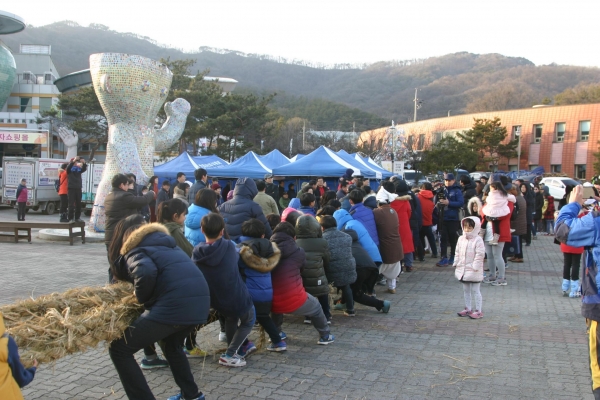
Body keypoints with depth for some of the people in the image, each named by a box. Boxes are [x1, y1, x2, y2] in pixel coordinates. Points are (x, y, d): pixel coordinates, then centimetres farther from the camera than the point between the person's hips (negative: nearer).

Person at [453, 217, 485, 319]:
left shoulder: (478, 240, -16)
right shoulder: (461, 239, 5)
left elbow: (480, 254, -19)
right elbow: (458, 253, 13)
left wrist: (475, 267, -19)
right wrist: (456, 264, 9)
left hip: (474, 271, -7)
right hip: (462, 270, 7)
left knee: (475, 290, 1)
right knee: (466, 290, 16)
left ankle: (478, 311, 9)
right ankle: (468, 309, 28)